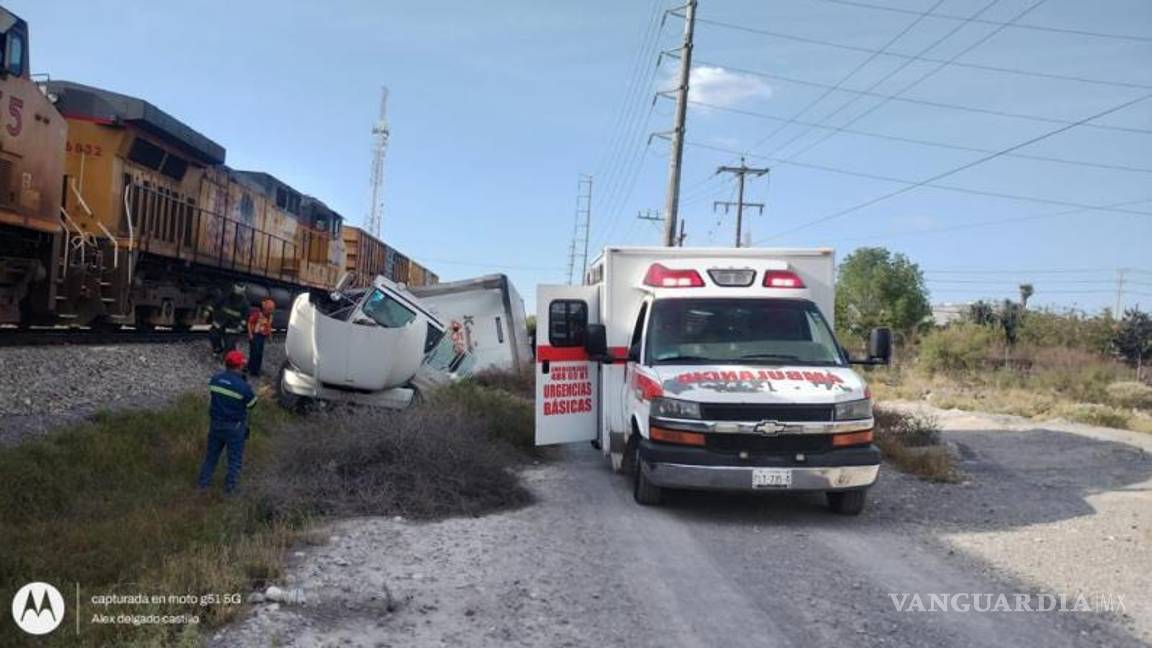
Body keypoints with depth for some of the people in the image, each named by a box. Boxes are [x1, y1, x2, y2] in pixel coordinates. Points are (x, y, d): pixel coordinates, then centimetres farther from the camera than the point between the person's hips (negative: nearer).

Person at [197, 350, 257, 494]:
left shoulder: (214, 379, -8)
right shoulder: (242, 386, -24)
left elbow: (212, 394, 8)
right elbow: (252, 403, -10)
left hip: (216, 423, 5)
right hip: (235, 427, -4)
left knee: (212, 453, 22)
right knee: (235, 457, 13)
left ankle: (203, 482, 31)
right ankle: (230, 486, 21)